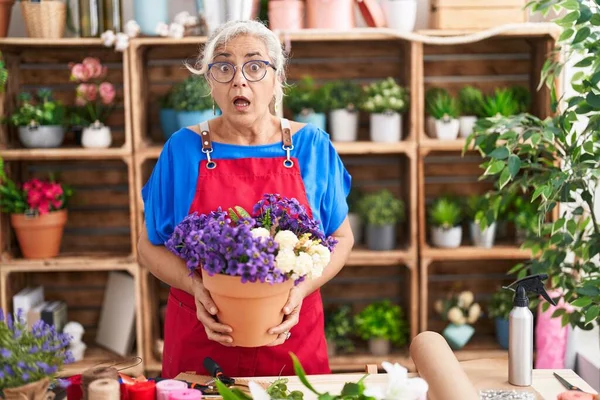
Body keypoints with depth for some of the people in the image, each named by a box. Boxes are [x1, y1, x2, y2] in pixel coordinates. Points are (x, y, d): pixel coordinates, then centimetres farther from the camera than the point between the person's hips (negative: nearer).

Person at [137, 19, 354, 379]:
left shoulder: (311, 146, -2)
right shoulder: (182, 149, -3)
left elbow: (341, 238, 5)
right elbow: (150, 247, 3)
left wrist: (302, 287, -13)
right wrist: (194, 285, -16)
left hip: (291, 340, 1)